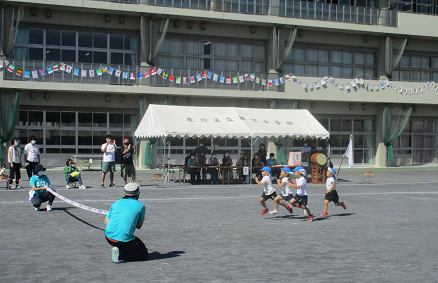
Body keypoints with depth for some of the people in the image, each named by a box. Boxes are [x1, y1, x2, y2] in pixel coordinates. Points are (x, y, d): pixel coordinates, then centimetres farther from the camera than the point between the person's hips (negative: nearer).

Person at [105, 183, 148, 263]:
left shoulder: (116, 203, 13)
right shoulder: (140, 205, 4)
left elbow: (106, 222, 14)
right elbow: (139, 226, 11)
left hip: (108, 237, 6)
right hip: (124, 240, -6)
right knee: (144, 254, 13)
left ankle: (119, 250, 12)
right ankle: (120, 255, -8)